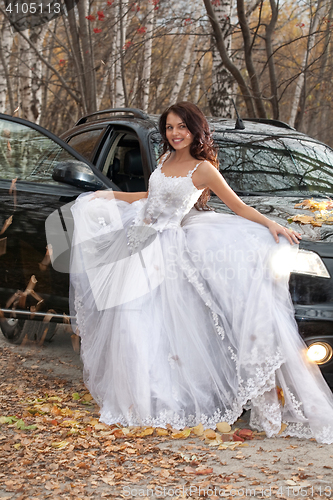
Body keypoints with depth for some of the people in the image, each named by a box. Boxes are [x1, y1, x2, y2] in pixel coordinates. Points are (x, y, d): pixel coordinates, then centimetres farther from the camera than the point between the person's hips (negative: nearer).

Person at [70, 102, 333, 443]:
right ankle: (138, 397, 17)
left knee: (160, 322, -7)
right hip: (141, 242, 6)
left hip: (166, 247, -6)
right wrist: (111, 195, 27)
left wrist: (271, 225, -21)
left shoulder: (203, 169, -7)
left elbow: (239, 207, -7)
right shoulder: (165, 159, 12)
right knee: (132, 319, 4)